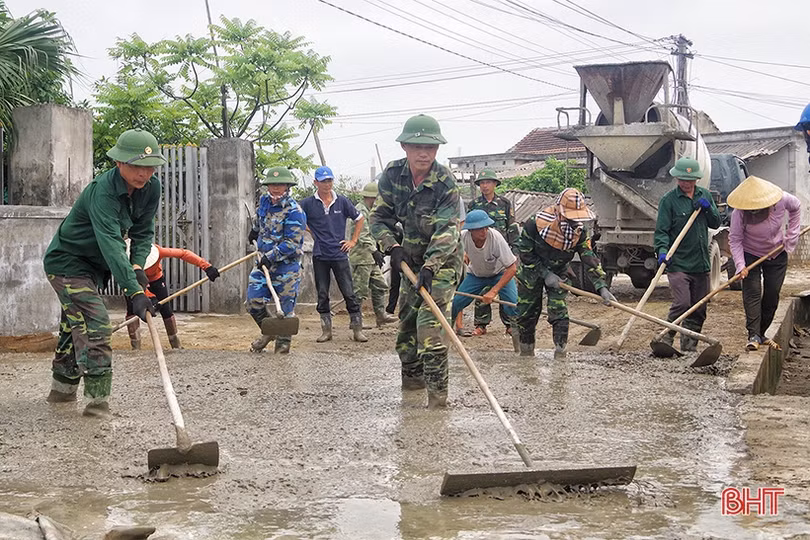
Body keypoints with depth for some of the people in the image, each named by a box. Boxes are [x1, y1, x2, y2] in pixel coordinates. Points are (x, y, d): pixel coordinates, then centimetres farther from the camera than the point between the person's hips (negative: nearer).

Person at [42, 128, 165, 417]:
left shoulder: (150, 188, -11)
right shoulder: (103, 191, -34)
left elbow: (143, 231, -1)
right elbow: (112, 244, -44)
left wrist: (137, 265, -19)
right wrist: (134, 291, -52)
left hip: (92, 266, 8)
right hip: (67, 261, -8)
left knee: (75, 324, 21)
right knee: (94, 326, -19)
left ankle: (62, 388, 37)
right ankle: (98, 401, -17)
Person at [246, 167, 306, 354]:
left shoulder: (294, 212, -16)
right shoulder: (264, 200, 6)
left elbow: (292, 243, -21)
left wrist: (271, 257, -25)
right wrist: (255, 231, 45)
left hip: (287, 264, -6)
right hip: (265, 261, 6)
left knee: (285, 305, -2)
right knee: (254, 301, 0)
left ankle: (283, 342, 13)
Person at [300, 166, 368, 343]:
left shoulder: (342, 201, 3)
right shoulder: (308, 203, -1)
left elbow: (359, 218, 14)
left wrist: (353, 241, 8)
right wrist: (311, 232, 6)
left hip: (340, 255, 0)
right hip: (320, 256, 0)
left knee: (349, 293, -2)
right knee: (322, 295, 6)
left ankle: (357, 329, 3)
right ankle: (326, 330, 14)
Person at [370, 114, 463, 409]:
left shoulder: (445, 182, -21)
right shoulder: (393, 175, -7)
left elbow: (447, 229, -27)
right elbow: (380, 216, 2)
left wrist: (430, 266, -38)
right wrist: (392, 246, -15)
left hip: (442, 259, -6)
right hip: (412, 257, 6)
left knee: (429, 323, -19)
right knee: (405, 319, 15)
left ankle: (437, 391, -17)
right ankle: (412, 376, 35)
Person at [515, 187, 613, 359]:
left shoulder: (580, 232, -22)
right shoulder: (536, 223, -32)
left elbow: (590, 259, -22)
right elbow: (525, 253, -21)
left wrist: (602, 287, -33)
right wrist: (545, 274, -23)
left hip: (558, 273, 1)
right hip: (532, 272, -1)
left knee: (559, 312, -12)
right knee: (527, 312, 7)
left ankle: (560, 351, 0)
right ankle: (526, 350, 26)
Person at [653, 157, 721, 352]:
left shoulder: (705, 195, 13)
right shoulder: (668, 200, -4)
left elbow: (716, 223, 16)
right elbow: (661, 230, -8)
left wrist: (708, 208, -3)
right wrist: (662, 250, -25)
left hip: (701, 263, 6)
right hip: (678, 263, -6)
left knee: (699, 308, 8)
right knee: (682, 304, -16)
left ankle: (689, 344, 19)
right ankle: (666, 339, -1)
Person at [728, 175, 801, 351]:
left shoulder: (782, 200, -22)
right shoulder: (740, 212, -27)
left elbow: (796, 208, 2)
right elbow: (735, 239, -22)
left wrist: (792, 235, -2)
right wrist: (740, 265, -31)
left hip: (777, 255, 3)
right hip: (750, 255, -2)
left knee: (772, 295, 4)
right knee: (752, 292, -14)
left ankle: (761, 332, 17)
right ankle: (753, 335, -17)